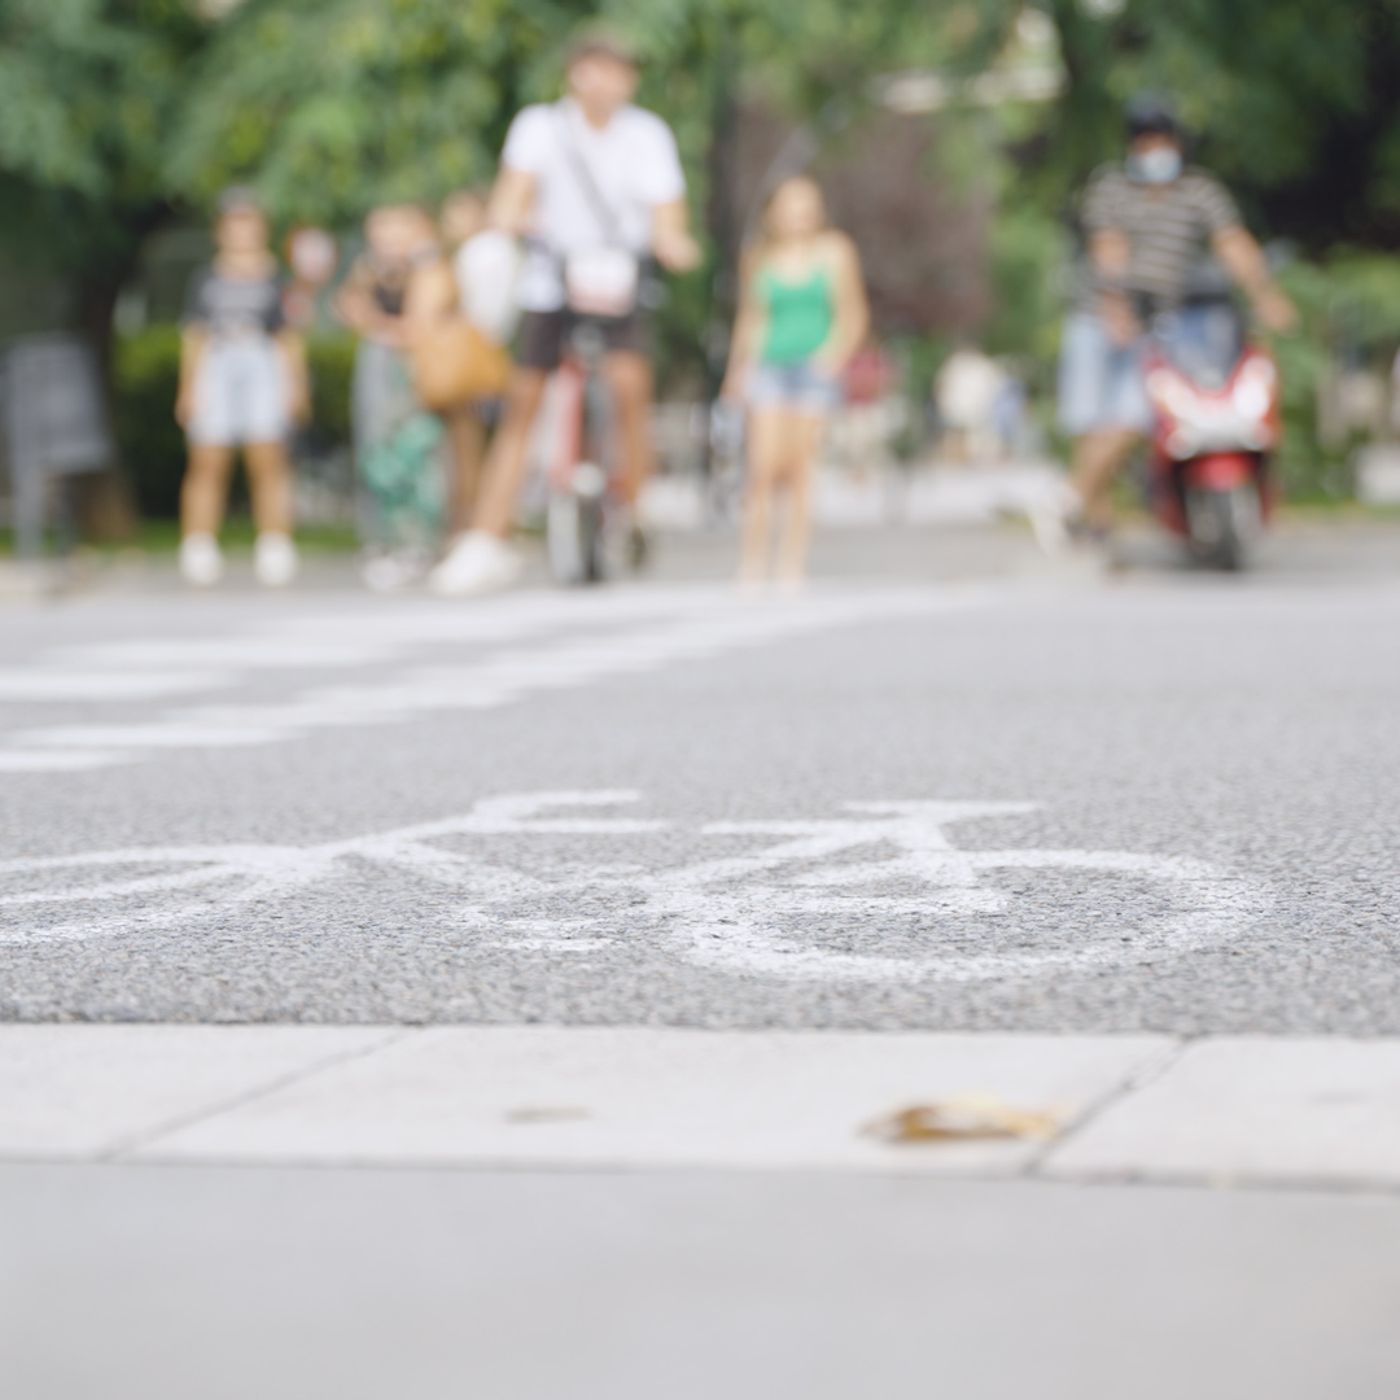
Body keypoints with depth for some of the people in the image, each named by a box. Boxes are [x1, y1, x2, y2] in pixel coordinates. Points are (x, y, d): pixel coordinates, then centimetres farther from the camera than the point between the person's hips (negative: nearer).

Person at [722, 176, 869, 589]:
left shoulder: (835, 252, 5)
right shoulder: (761, 260, 8)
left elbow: (854, 314, 8)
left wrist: (836, 352, -7)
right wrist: (739, 369, 7)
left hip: (815, 368, 0)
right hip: (769, 365, 1)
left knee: (800, 469, -3)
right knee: (764, 466, -10)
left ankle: (793, 566, 2)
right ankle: (753, 563, -5)